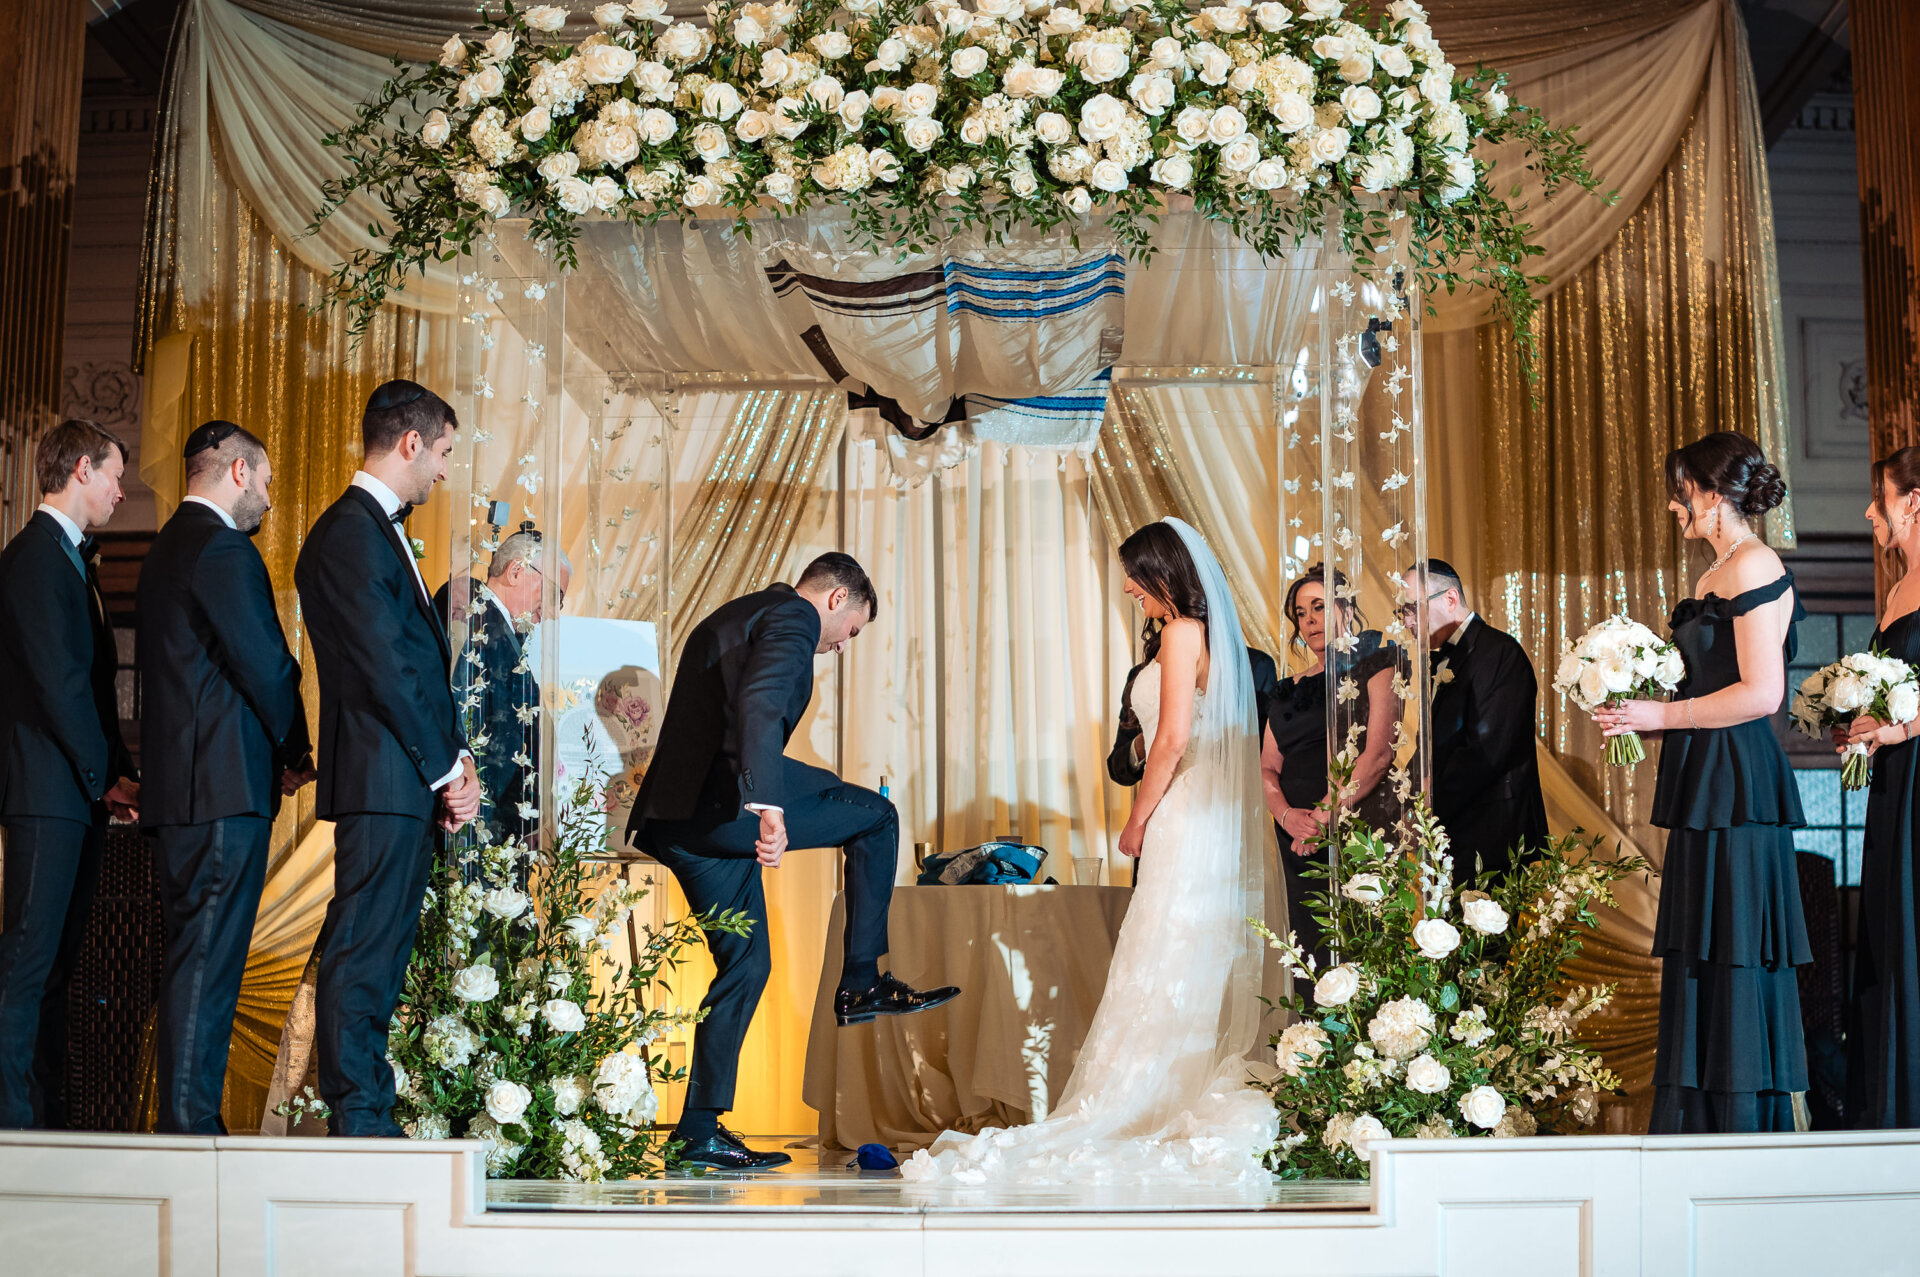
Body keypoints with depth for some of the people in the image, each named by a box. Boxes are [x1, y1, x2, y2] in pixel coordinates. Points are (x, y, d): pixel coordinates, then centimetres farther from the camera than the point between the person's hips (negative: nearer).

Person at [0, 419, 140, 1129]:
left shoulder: (71, 558, 21)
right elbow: (57, 682, -17)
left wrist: (116, 774, 10)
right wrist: (104, 777, -13)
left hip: (80, 794, 10)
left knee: (58, 961, 9)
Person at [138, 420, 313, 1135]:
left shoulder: (168, 548, 20)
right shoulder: (223, 549, -11)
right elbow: (267, 666, -14)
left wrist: (276, 753, 14)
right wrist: (296, 752, 2)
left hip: (176, 783, 10)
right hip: (225, 786, -10)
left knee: (194, 958, 12)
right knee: (208, 960, -8)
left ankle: (187, 1123, 16)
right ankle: (190, 1126, -6)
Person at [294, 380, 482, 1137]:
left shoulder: (378, 531, 20)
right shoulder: (351, 534, -12)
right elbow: (385, 670, -17)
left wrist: (454, 759, 7)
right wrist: (447, 769, -10)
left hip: (408, 787, 10)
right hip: (382, 783, -10)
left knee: (380, 957, 12)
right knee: (362, 953, -6)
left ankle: (369, 1122, 17)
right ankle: (356, 1123, -3)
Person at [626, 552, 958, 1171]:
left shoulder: (727, 618, 29)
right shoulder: (793, 616, -3)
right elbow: (759, 703, -22)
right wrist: (768, 805, -33)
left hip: (679, 818, 10)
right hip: (726, 803, -9)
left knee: (746, 962, 14)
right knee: (875, 816, 8)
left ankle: (698, 1129, 12)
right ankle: (861, 981, 8)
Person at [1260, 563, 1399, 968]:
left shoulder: (1375, 665, 1)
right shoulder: (1290, 689, 18)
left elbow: (1378, 753, -10)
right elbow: (1267, 768, 11)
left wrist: (1326, 815, -17)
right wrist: (1287, 815, -10)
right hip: (1298, 840, 5)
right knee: (1311, 946, 3)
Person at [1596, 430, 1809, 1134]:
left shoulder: (1754, 564, -11)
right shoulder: (1715, 575, 18)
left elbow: (1761, 693, -18)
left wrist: (1663, 715, -14)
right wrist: (1643, 702, 12)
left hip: (1737, 785, -10)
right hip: (1706, 786, 10)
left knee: (1733, 959, -6)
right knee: (1701, 961, 9)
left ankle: (1748, 1132, -1)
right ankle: (1700, 1131, 13)